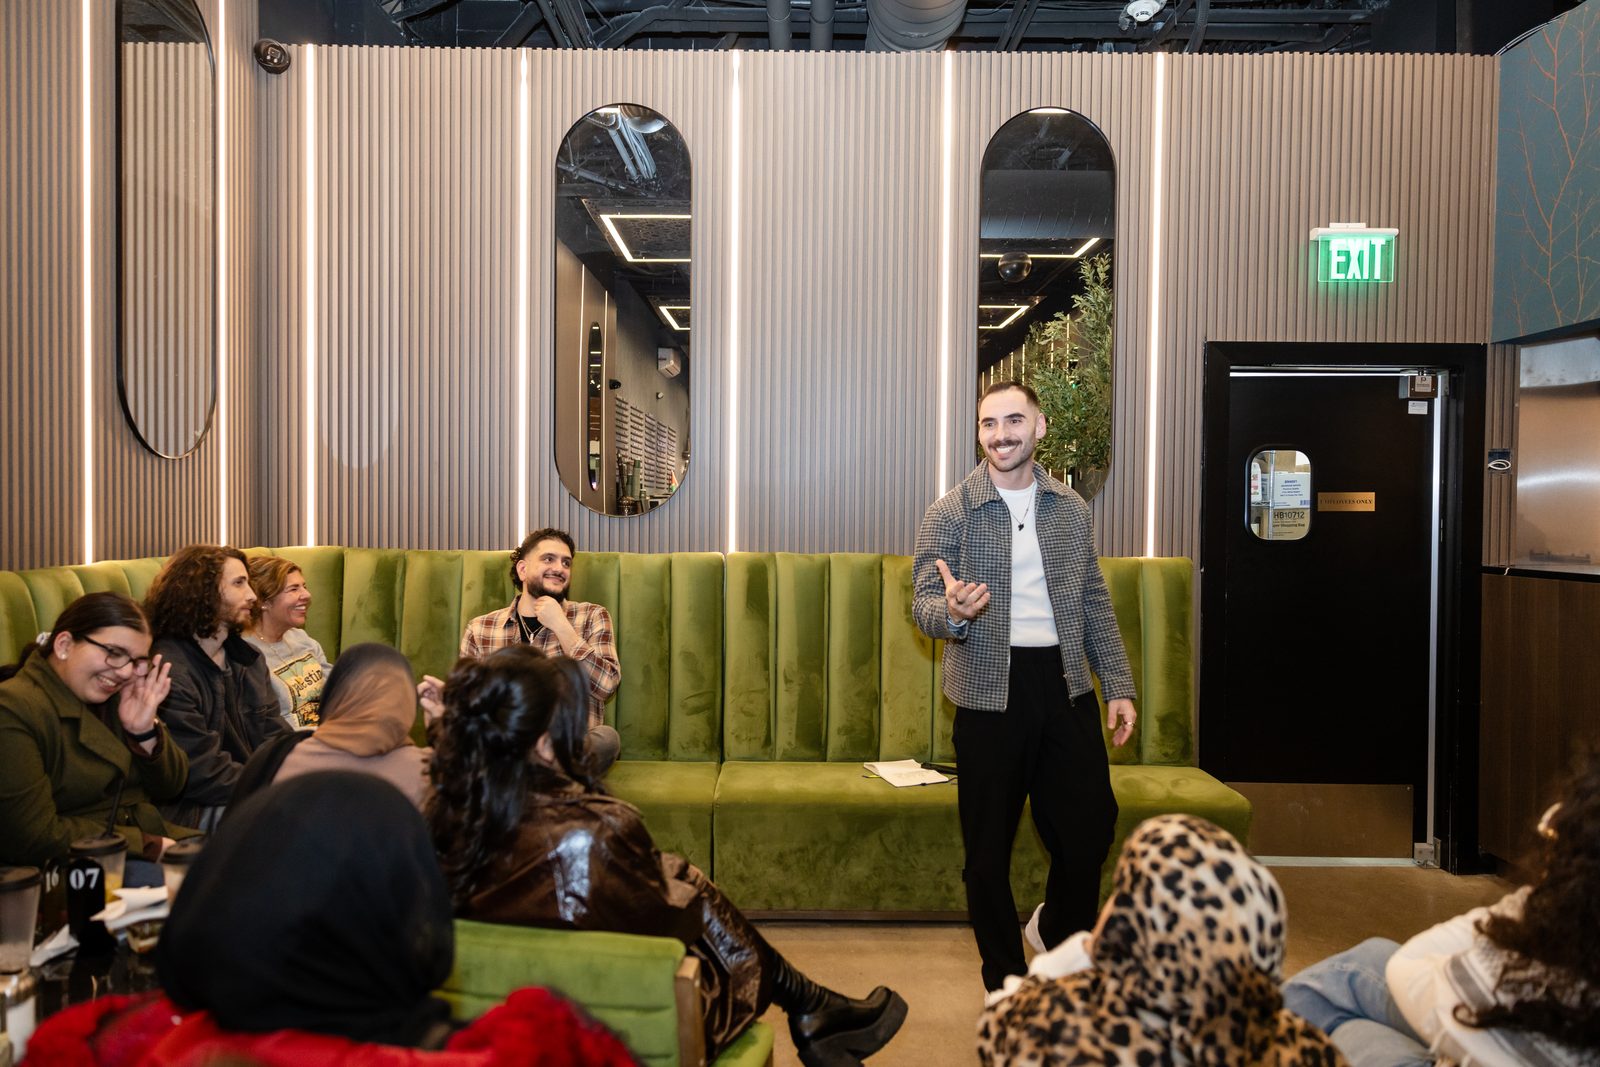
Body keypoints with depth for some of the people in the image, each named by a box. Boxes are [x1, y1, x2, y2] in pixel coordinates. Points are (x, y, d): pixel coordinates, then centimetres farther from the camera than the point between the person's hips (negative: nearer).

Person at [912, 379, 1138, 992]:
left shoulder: (1071, 508, 9)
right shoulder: (950, 514, -3)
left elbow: (1095, 603, 14)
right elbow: (923, 604, -6)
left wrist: (1118, 685, 9)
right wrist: (953, 611, -29)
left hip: (1064, 685, 3)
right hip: (989, 692, -3)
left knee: (1091, 827, 8)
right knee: (988, 845, 4)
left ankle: (1054, 932, 37)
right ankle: (1004, 979, 24)